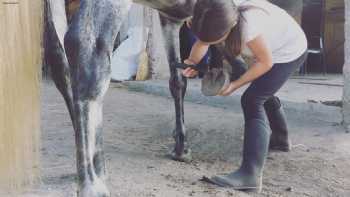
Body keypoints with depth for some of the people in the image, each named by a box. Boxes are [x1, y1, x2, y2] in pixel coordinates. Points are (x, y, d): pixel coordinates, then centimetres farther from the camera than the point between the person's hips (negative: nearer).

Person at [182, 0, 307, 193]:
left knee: (252, 100, -21)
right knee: (263, 93, 26)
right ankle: (281, 138, 51)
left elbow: (265, 62, -27)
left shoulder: (249, 25, -42)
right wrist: (192, 62, -28)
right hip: (272, 46, 9)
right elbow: (202, 41, -9)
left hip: (290, 51, -9)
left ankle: (250, 174, -26)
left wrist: (235, 85, -22)